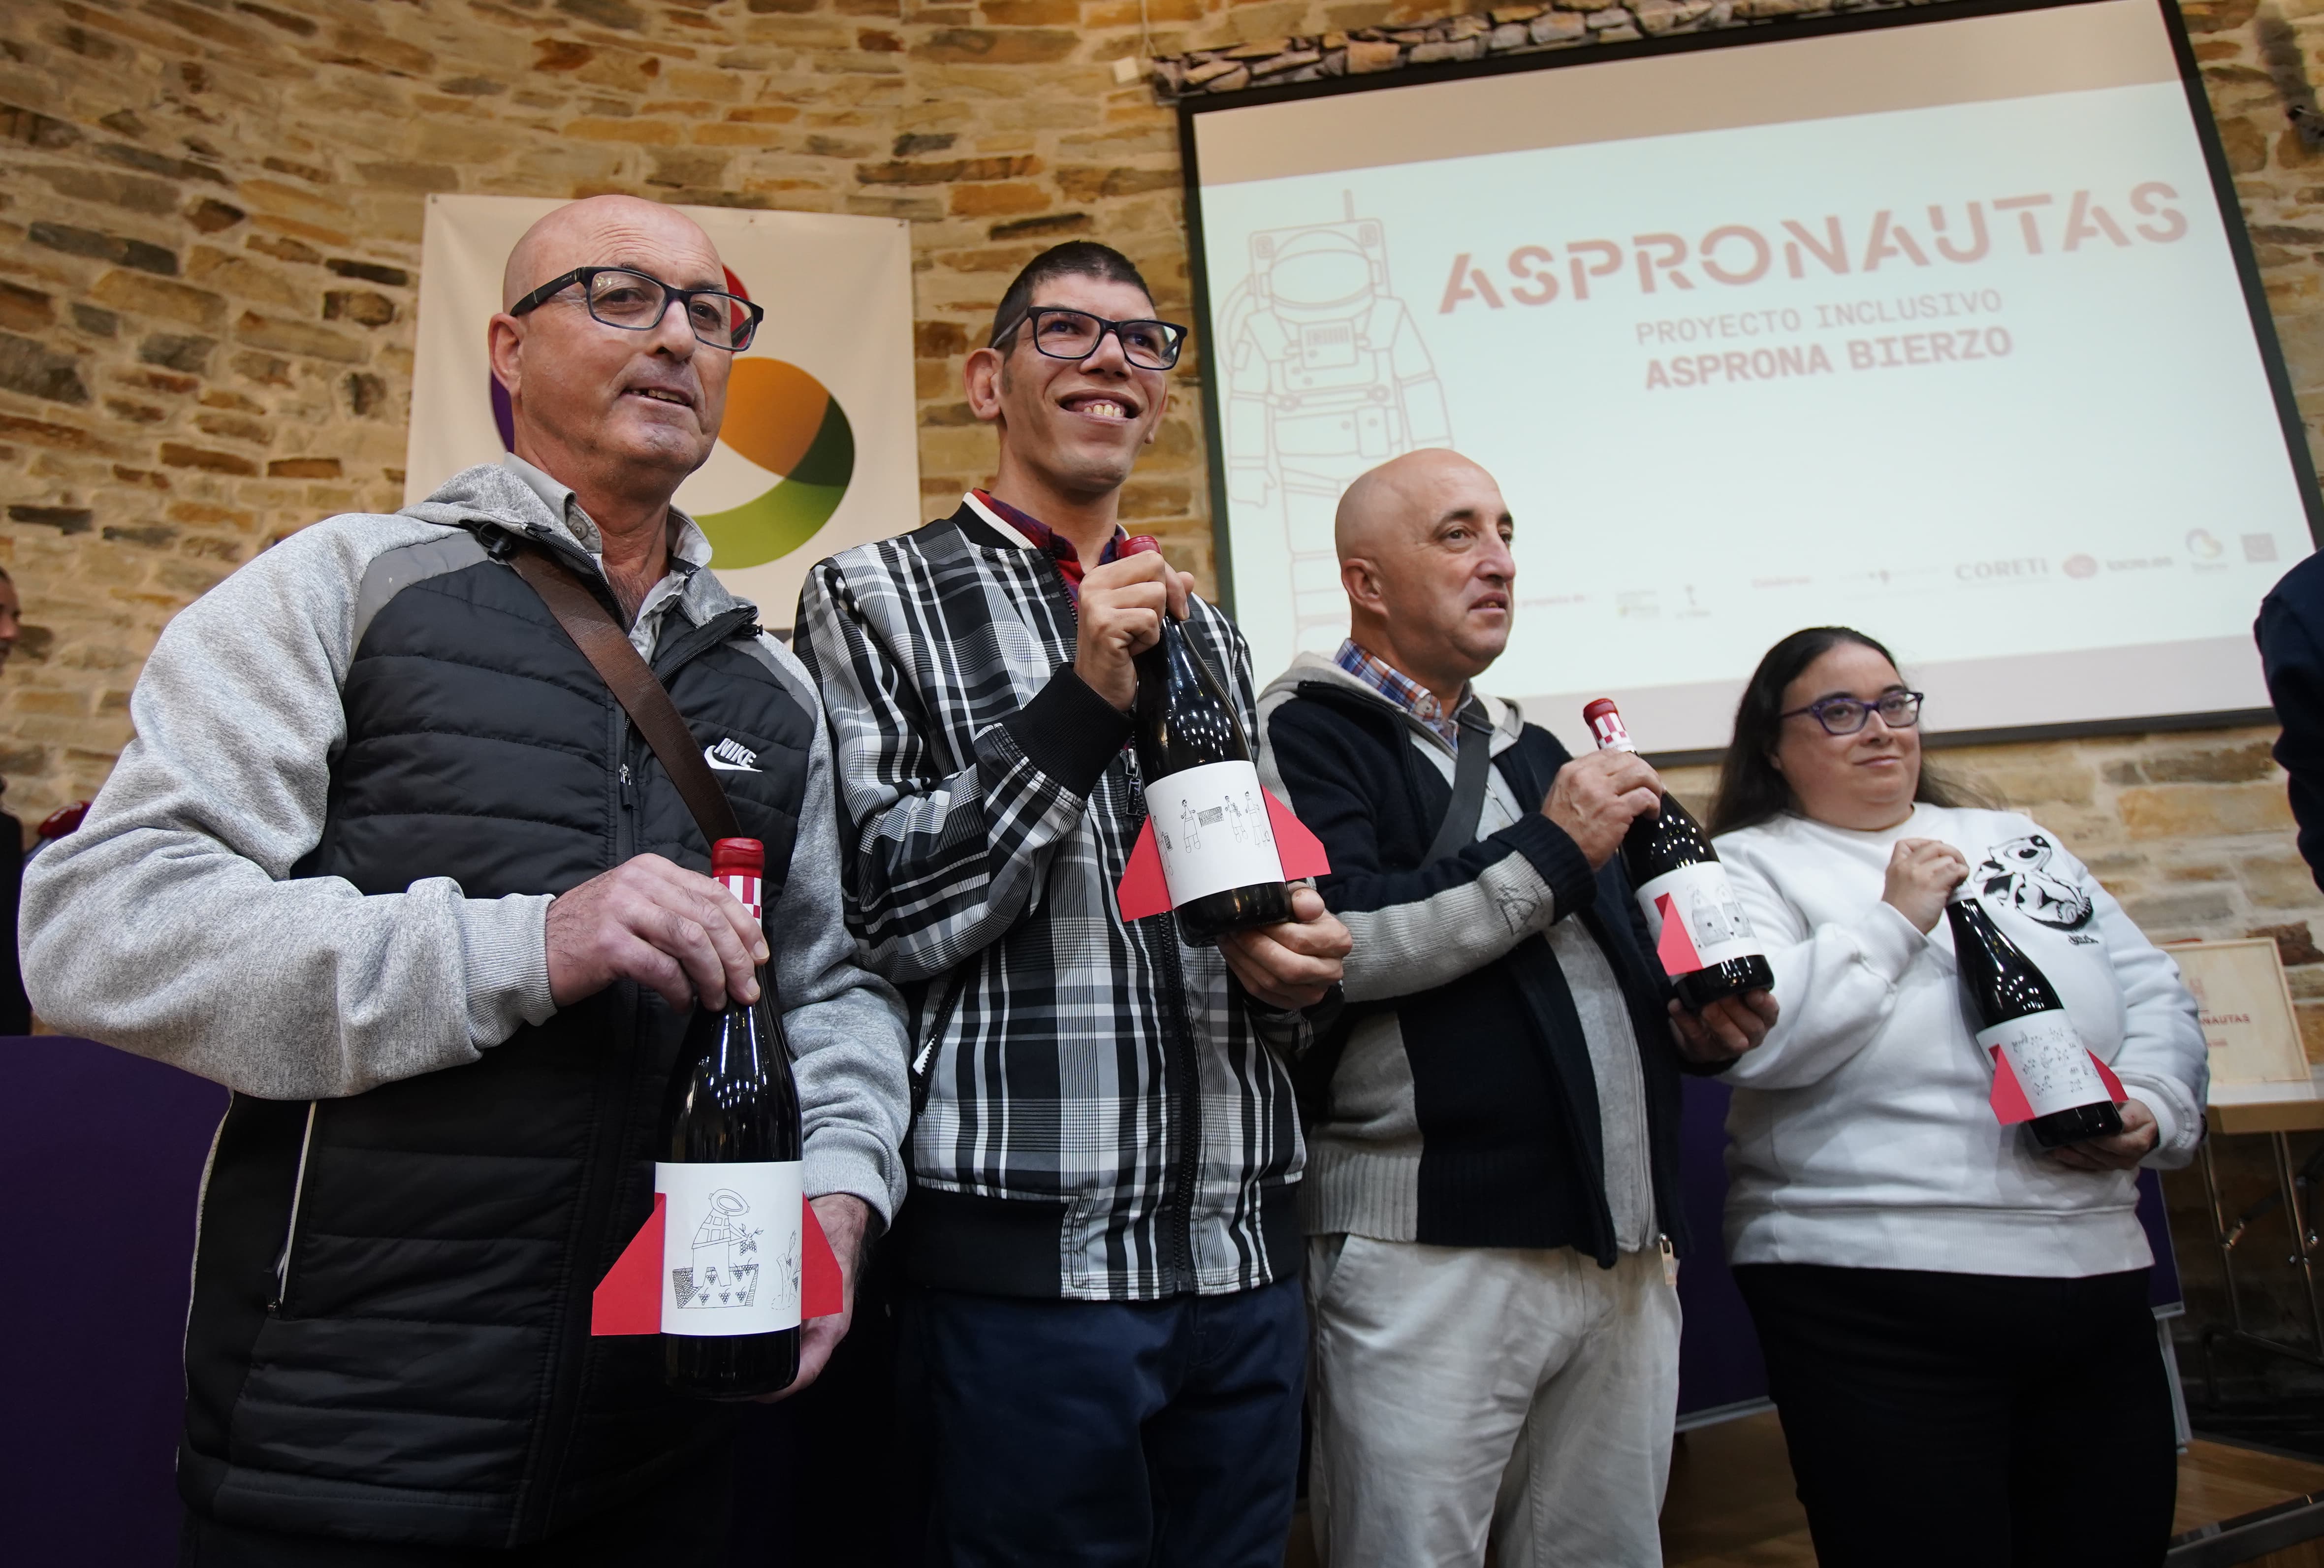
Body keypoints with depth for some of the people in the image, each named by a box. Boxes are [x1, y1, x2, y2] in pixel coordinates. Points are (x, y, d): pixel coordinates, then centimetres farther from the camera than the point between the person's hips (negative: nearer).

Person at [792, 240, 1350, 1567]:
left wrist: (1293, 963, 0)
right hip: (1028, 1253, -5)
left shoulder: (1206, 632, 15)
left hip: (1247, 1254, 6)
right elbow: (872, 918, -10)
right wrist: (1080, 703, -18)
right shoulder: (877, 598, -1)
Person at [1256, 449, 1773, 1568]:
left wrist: (1699, 1022, 7)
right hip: (1430, 1252, -7)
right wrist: (1550, 848, -14)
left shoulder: (1532, 751, 20)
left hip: (1623, 1254, 7)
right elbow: (1331, 941, -22)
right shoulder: (1307, 734, -4)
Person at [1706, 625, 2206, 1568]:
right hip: (1873, 1288, -6)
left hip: (2095, 1276, 6)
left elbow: (2154, 993, 18)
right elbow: (1753, 1038, -16)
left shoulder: (2015, 841, 18)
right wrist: (1895, 921, -11)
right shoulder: (1747, 867, 0)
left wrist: (2154, 1108, -1)